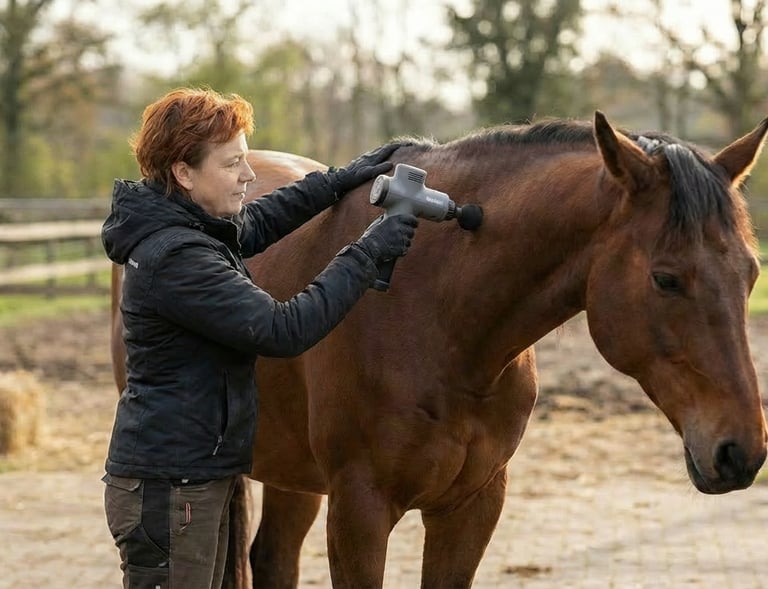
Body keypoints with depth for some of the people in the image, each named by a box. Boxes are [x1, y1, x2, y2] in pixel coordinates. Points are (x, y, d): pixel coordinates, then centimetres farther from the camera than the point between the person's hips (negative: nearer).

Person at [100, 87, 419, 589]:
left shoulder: (194, 230, 8)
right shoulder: (176, 259, -23)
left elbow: (256, 224, 30)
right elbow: (284, 330, -26)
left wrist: (340, 181, 20)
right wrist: (367, 254, -20)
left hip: (203, 480, 10)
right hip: (167, 489, -10)